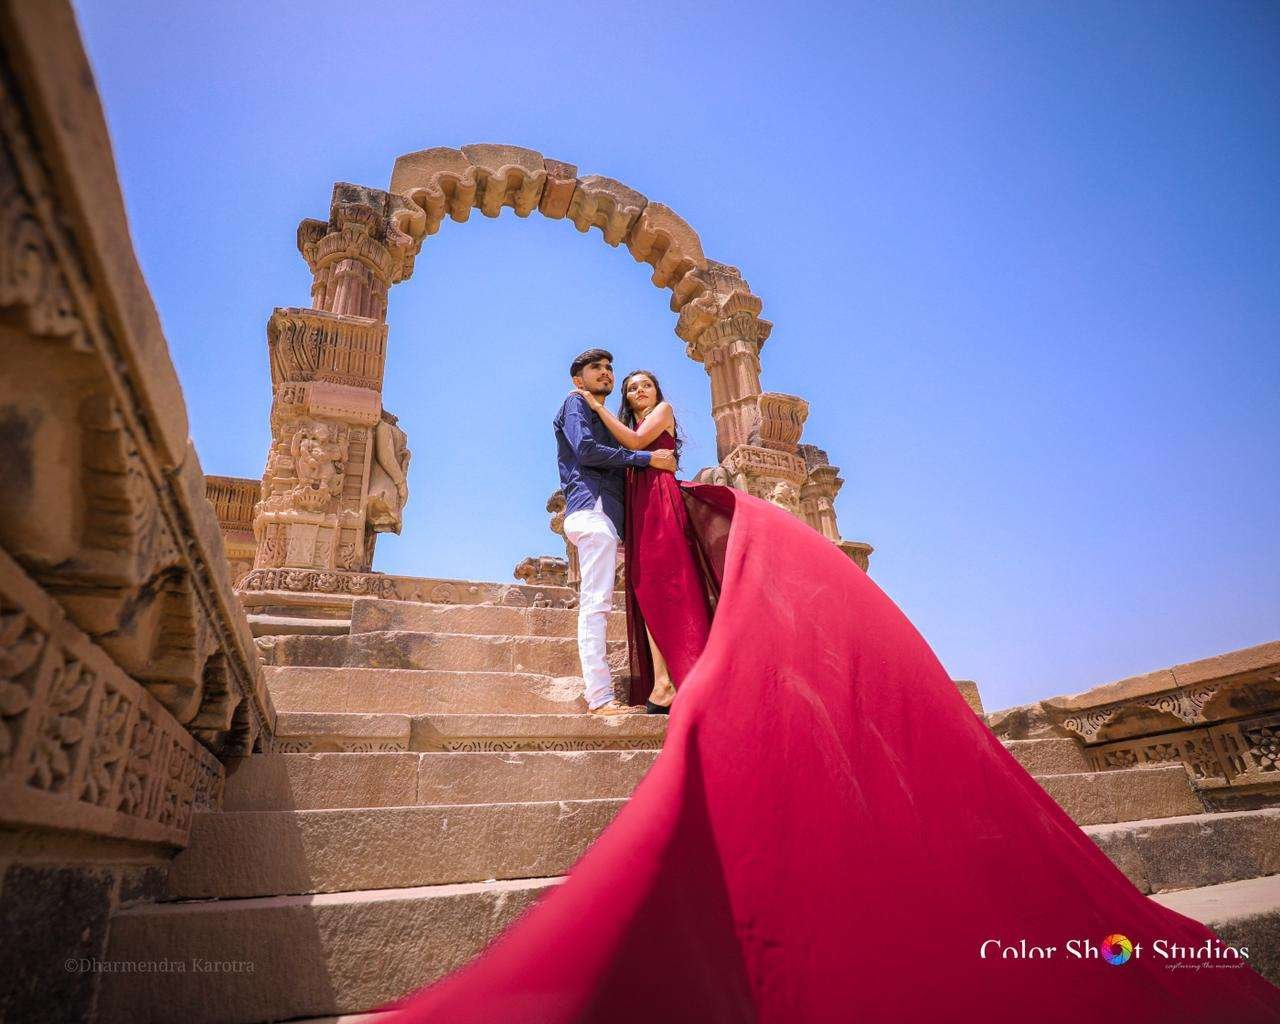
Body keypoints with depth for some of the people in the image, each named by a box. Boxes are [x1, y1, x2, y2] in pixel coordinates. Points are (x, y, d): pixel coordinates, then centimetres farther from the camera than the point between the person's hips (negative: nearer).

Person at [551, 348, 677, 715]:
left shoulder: (605, 419, 33)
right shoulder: (575, 403, 8)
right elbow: (586, 450, -10)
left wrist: (666, 476, 16)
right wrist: (647, 458, -9)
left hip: (606, 514, 9)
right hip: (592, 509, -9)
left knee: (596, 604, 2)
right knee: (595, 603, -16)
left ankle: (599, 693, 1)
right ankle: (600, 696, -20)